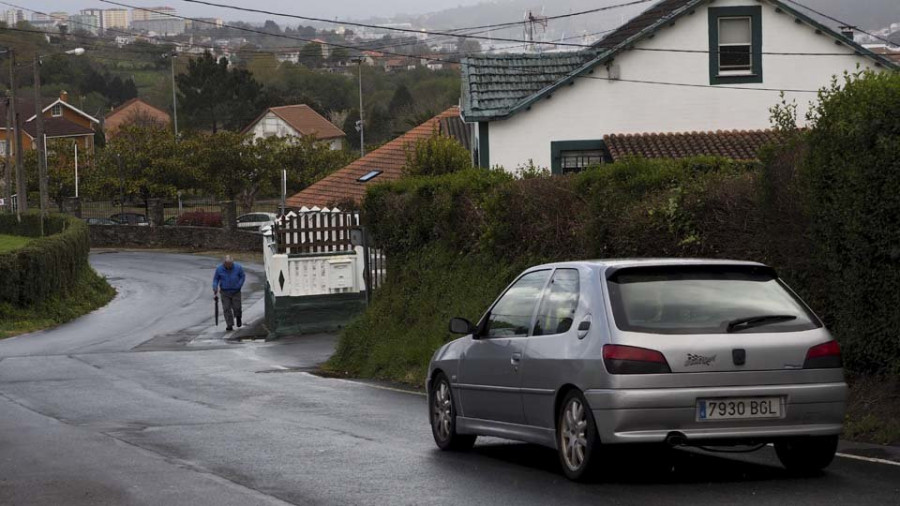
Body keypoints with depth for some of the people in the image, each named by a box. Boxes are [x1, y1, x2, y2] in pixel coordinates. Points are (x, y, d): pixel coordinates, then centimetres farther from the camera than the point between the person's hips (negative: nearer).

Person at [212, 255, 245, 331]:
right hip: (225, 292, 0)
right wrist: (215, 288, -9)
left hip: (236, 291, 0)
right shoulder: (219, 269, -6)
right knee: (226, 309, -6)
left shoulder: (238, 267, -8)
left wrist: (239, 285, -8)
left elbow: (242, 277, 4)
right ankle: (229, 325, 0)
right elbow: (216, 279, 5)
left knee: (236, 307, 1)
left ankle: (238, 317, 34)